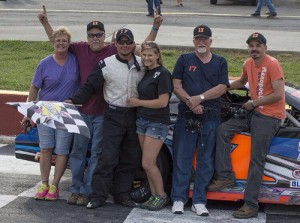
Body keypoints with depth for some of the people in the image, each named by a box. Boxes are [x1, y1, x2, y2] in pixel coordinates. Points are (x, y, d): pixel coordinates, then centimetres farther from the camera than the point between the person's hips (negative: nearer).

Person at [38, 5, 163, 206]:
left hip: (103, 112, -3)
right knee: (78, 151, 10)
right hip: (82, 109, 3)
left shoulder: (115, 51, -6)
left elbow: (144, 48, -6)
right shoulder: (80, 48, 3)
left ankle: (87, 191, 11)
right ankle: (76, 189, 20)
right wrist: (45, 22, 8)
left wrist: (155, 28, -15)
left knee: (96, 153, 3)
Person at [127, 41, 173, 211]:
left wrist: (138, 102, -11)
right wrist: (137, 103, 0)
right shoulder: (146, 73, 12)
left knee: (148, 163, -8)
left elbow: (163, 102, -18)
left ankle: (162, 196, 7)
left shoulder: (163, 74, -12)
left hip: (157, 123, -8)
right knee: (149, 163, 10)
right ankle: (154, 196, 18)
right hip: (142, 121, 8)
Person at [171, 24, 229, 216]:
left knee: (206, 161, 4)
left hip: (211, 118, 1)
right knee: (182, 159, 0)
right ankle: (179, 199, 7)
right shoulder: (184, 60, 10)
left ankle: (199, 201, 10)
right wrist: (190, 102, -13)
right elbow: (176, 85, 2)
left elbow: (222, 88, -1)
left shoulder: (220, 62, 11)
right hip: (186, 116, 0)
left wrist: (200, 98, -13)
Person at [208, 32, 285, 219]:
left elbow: (278, 94, -19)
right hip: (253, 112, 8)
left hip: (269, 117, -8)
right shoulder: (248, 64, 10)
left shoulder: (272, 64, -13)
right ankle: (226, 176, 2)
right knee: (223, 130, -3)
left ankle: (251, 205, -7)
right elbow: (242, 82, 32)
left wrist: (253, 103, -12)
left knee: (256, 161, -9)